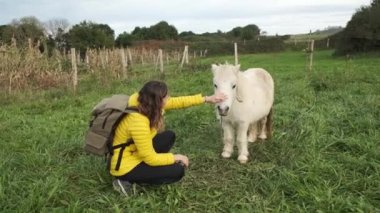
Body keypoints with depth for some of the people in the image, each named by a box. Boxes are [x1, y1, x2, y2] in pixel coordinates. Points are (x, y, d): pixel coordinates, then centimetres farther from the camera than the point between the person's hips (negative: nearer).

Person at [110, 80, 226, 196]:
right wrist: (176, 157, -10)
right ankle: (129, 181, -3)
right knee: (178, 171, -7)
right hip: (125, 166, -9)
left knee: (169, 136, 13)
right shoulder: (138, 122, -35)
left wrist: (207, 99, 3)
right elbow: (151, 159, -25)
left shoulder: (144, 102, -10)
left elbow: (177, 101, 1)